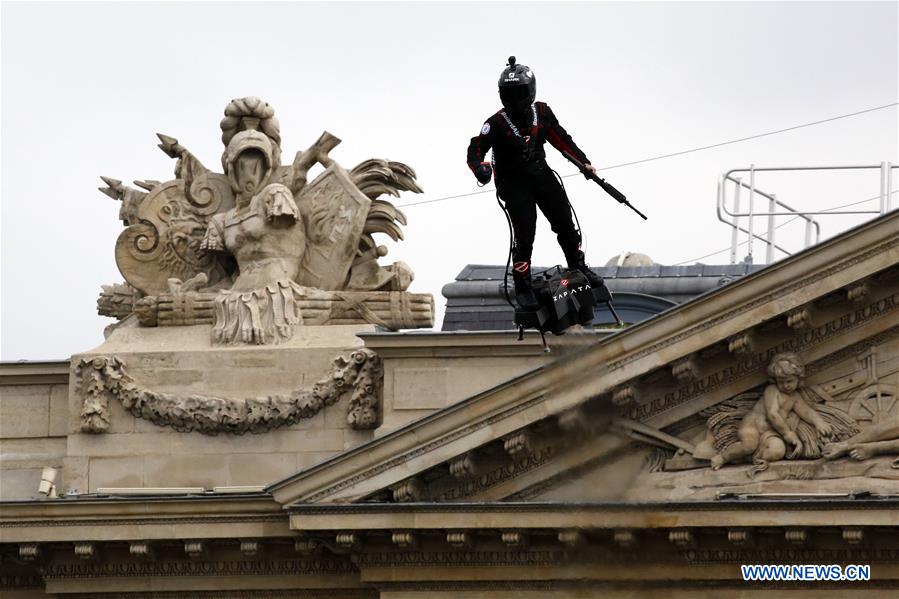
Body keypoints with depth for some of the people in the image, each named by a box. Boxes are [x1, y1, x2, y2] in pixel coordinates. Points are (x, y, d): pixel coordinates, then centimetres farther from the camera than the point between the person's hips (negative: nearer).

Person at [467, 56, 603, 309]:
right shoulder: (497, 124, -15)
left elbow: (561, 138, 13)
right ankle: (522, 287, -2)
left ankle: (578, 266, 29)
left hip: (541, 174, 4)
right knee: (525, 234, -13)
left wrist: (584, 162, 14)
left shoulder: (542, 113, -1)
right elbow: (475, 149, -18)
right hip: (514, 183, -4)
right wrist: (479, 167, -40)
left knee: (565, 223, 6)